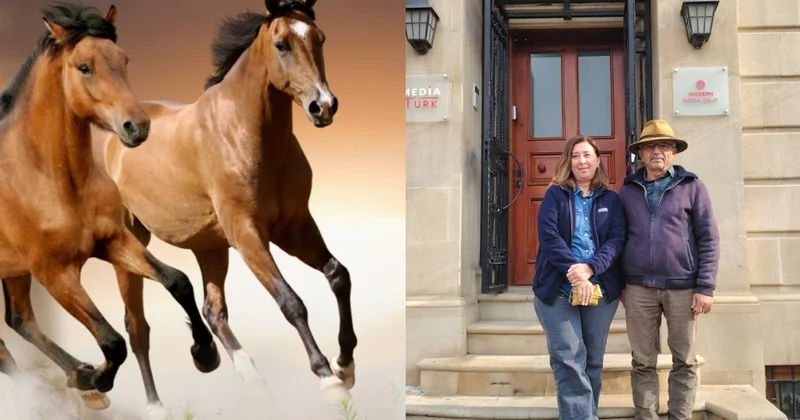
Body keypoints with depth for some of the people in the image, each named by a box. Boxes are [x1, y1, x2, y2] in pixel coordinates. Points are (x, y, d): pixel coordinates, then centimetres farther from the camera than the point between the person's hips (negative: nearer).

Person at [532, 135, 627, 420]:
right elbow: (548, 236, -6)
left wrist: (589, 268, -18)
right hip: (557, 288, -2)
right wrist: (573, 272, -19)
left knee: (593, 361, 7)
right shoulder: (555, 195, 6)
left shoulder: (611, 199, 12)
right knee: (569, 360, -10)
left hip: (601, 289, 2)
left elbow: (617, 239, -1)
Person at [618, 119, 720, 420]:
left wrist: (706, 287, -7)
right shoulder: (628, 189, 9)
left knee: (684, 361, 7)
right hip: (639, 288, 2)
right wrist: (619, 283, 7)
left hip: (682, 287, -1)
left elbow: (708, 239, -1)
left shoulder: (692, 187, 2)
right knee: (643, 362, 6)